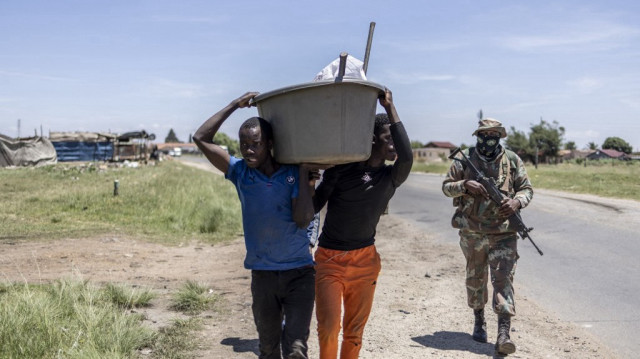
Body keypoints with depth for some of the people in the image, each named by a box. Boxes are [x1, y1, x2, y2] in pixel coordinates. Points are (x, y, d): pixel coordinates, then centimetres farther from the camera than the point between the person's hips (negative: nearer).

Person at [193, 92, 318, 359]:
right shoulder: (240, 173, 0)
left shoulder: (294, 174, -6)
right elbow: (201, 138, -4)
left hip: (299, 273, -2)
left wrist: (303, 171, -14)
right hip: (262, 274, 3)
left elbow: (302, 220, -18)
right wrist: (235, 105, -2)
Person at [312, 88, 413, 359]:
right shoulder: (341, 168, -4)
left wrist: (390, 109, -20)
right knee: (329, 327, -11)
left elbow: (407, 158, -22)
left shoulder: (390, 177, 1)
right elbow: (313, 207, 1)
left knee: (354, 330, 9)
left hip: (365, 261, 2)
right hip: (329, 259, -2)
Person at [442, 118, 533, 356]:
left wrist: (517, 202, -14)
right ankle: (479, 321, 36)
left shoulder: (512, 161, 2)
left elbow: (527, 189, 7)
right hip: (472, 234, 2)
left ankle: (503, 335, -16)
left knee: (503, 280, -11)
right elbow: (446, 186, 4)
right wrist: (465, 185, -16)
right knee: (475, 279, 16)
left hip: (504, 233, -1)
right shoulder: (465, 159, 2)